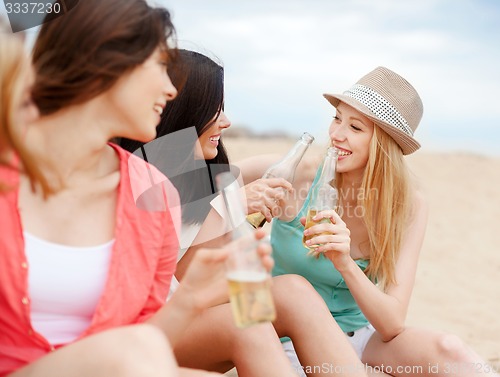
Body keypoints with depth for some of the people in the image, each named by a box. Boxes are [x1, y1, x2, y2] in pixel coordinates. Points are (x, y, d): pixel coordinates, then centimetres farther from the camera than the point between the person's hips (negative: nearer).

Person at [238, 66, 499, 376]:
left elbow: (392, 327, -15)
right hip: (291, 338, -1)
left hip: (358, 337, 1)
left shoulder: (408, 205, -9)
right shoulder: (298, 178, -15)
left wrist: (345, 264, -32)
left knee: (449, 350, -27)